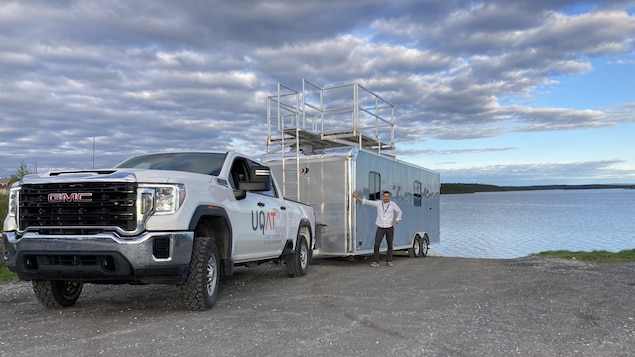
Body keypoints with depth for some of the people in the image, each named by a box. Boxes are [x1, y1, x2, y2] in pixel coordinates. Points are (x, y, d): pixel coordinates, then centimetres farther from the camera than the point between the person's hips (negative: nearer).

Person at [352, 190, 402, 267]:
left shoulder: (393, 204, -3)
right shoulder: (378, 203, -2)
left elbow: (399, 212, 12)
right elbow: (366, 201, -3)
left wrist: (396, 221, 3)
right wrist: (356, 197, -9)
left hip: (390, 228, 0)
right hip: (380, 228, 0)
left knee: (389, 245, 6)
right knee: (376, 244, -8)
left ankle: (389, 261, 17)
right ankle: (375, 262, -1)